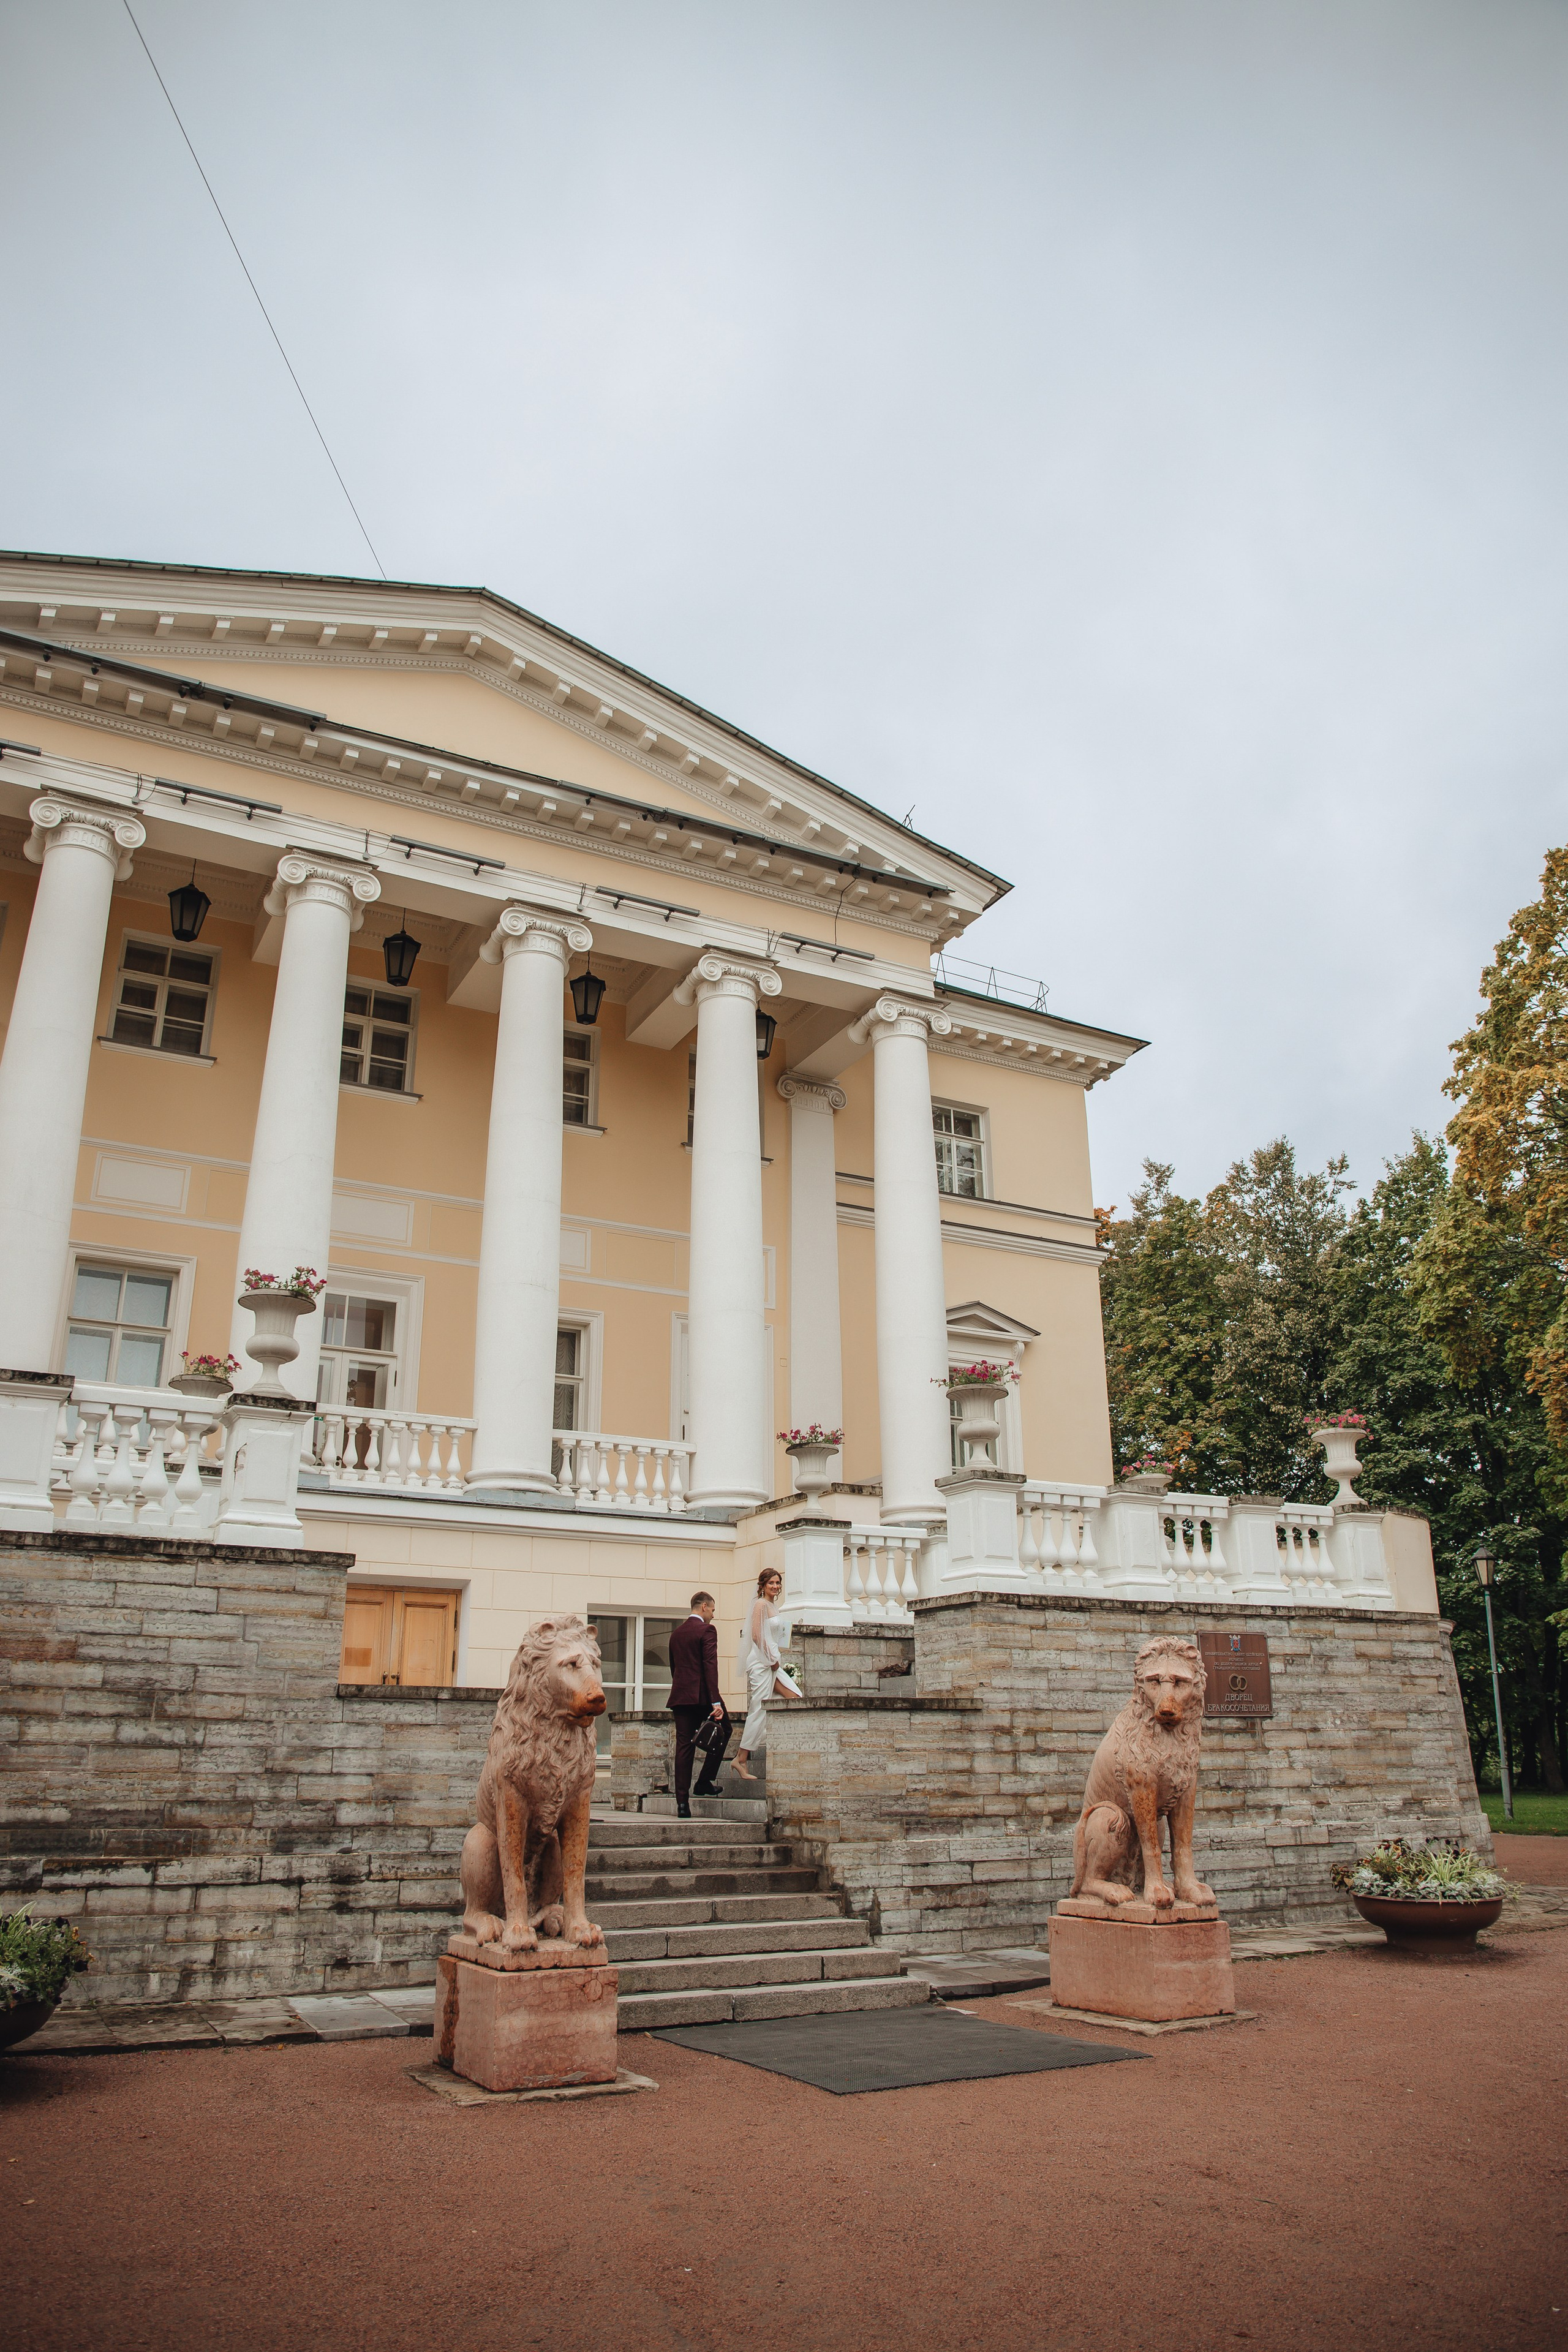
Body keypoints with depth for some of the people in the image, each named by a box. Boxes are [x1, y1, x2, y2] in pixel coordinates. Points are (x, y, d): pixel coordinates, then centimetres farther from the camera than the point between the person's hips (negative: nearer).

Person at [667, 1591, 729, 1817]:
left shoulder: (676, 1633, 16)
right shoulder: (706, 1630, -6)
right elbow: (710, 1667, -15)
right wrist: (716, 1702, -19)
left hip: (680, 1696, 6)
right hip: (702, 1696, -6)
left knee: (683, 1746, 4)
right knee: (723, 1731, 15)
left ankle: (682, 1802, -1)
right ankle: (705, 1781, 9)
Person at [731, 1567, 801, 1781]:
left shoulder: (772, 1606, 17)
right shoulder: (761, 1605, -10)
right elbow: (756, 1635, -18)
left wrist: (776, 1660, 12)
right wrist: (772, 1660, -13)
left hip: (772, 1663, 9)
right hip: (761, 1663, -9)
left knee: (795, 1699, -2)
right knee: (759, 1711, -7)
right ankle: (741, 1760, -1)